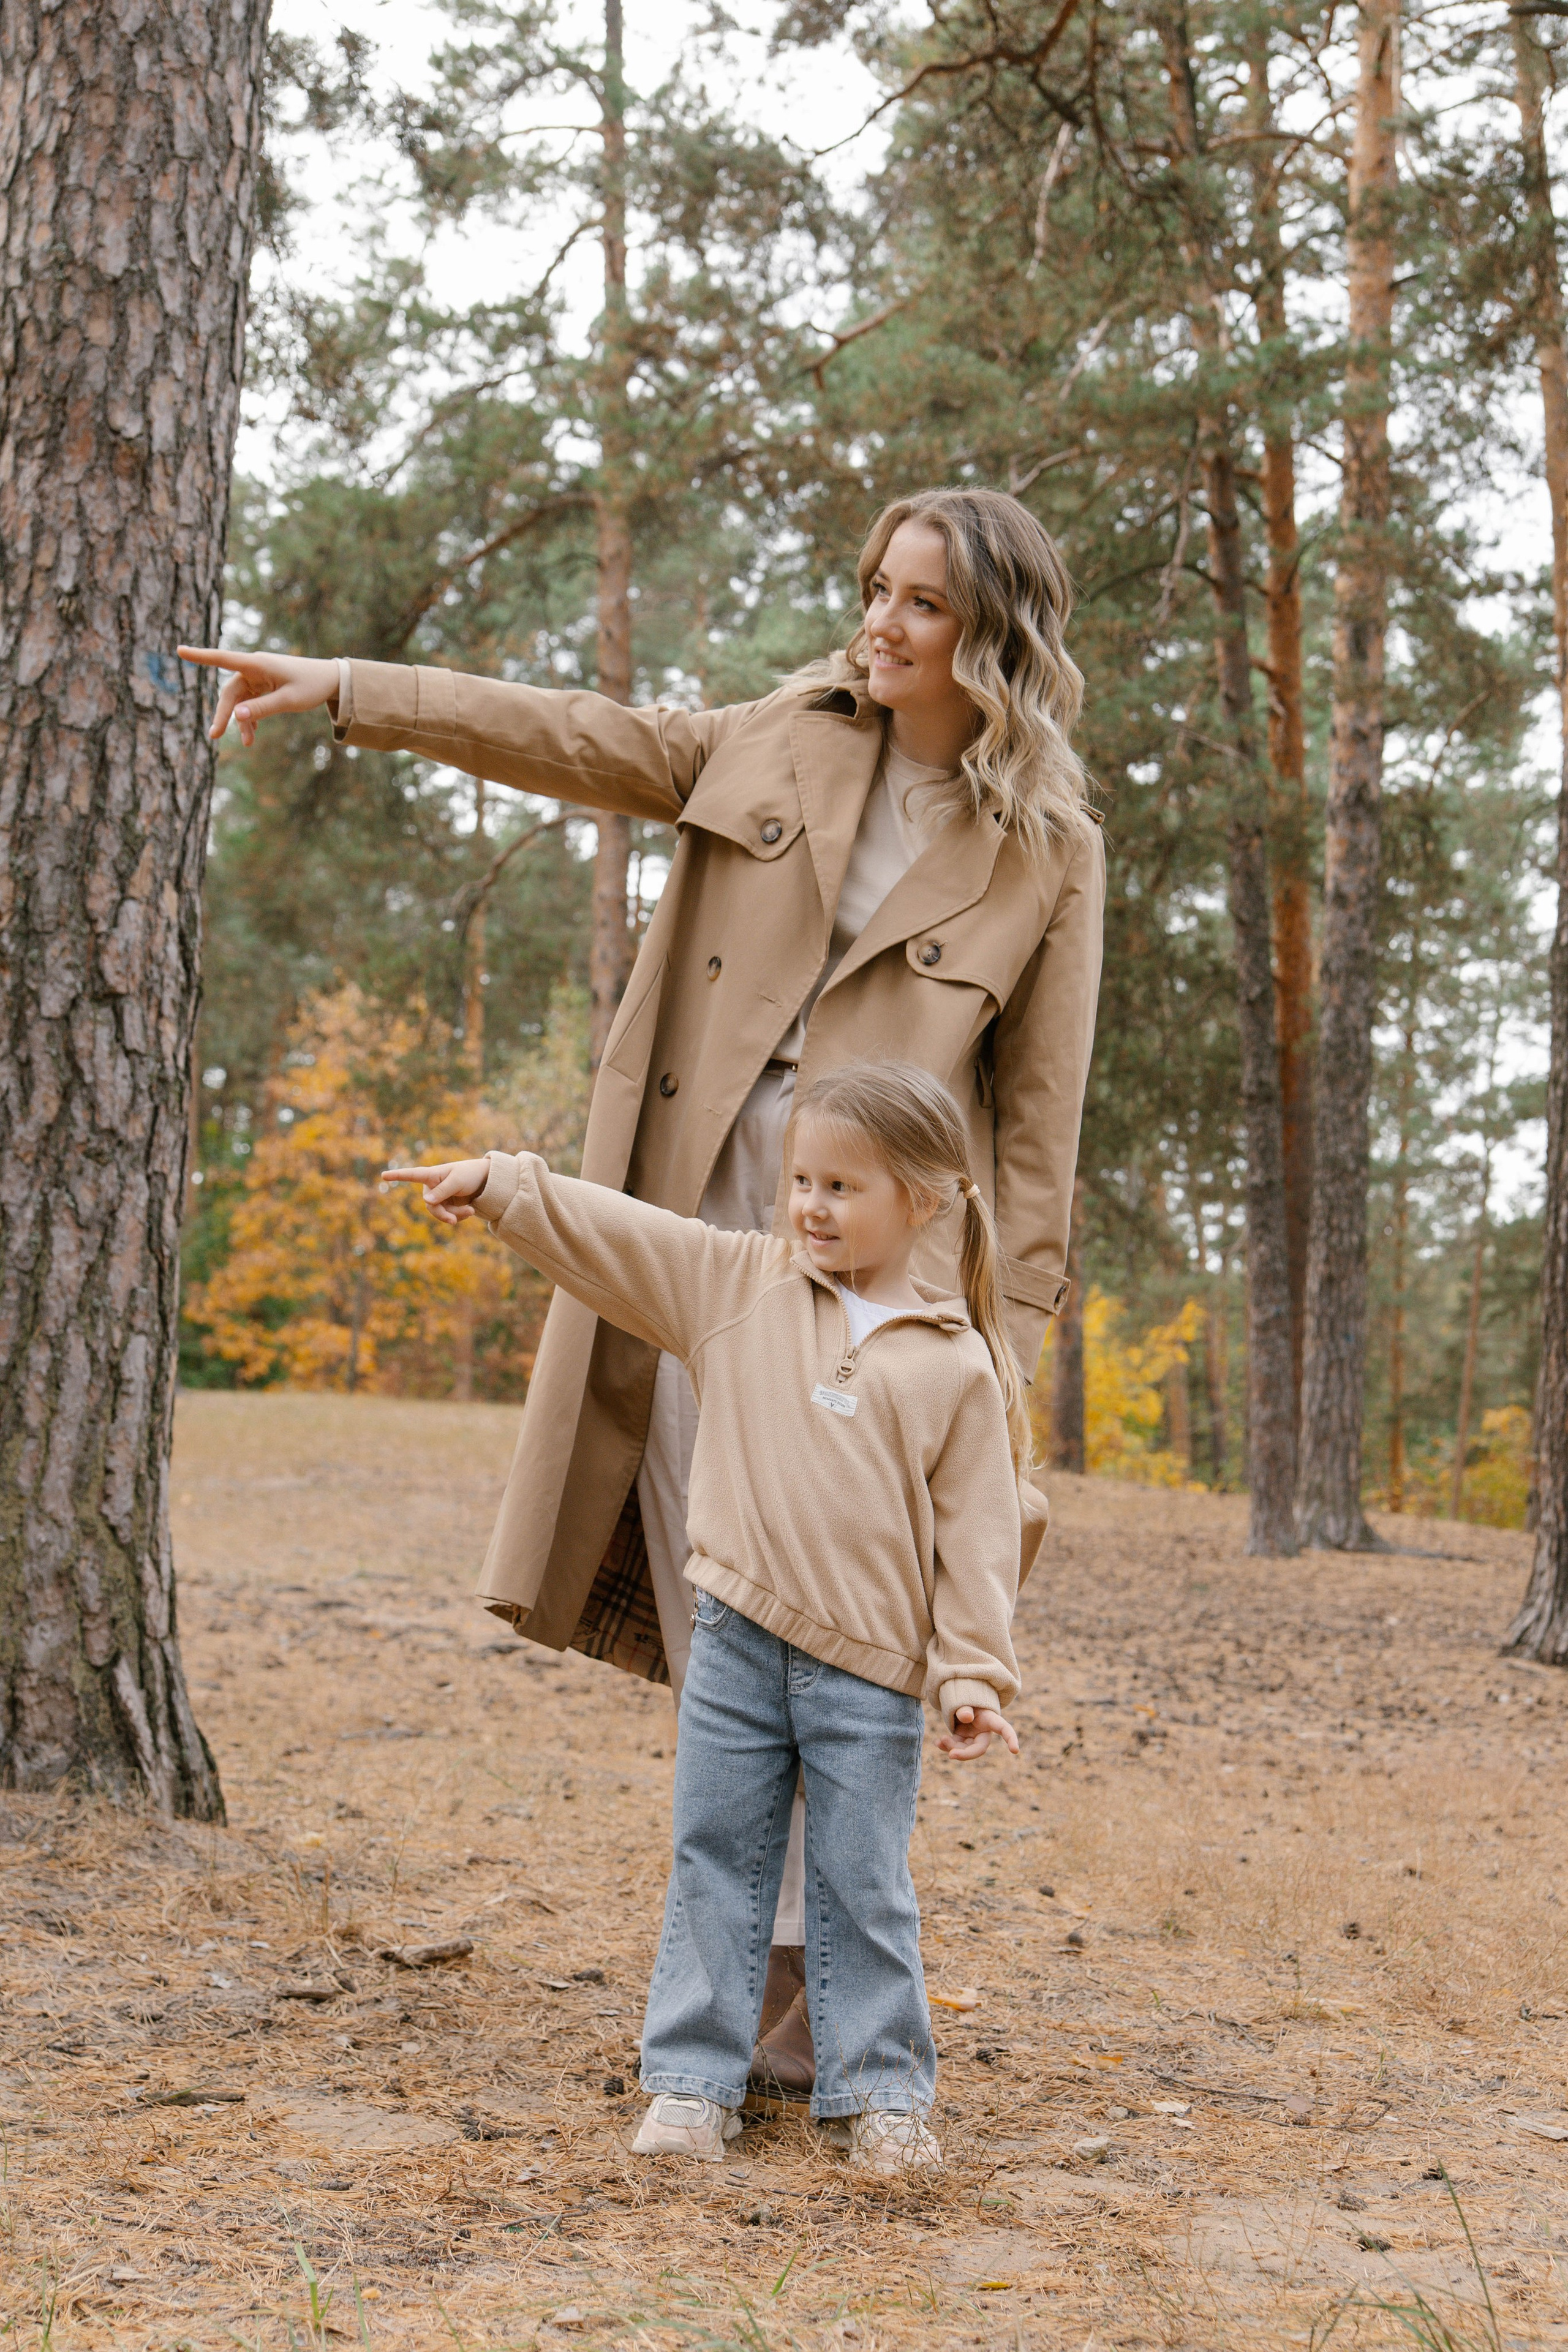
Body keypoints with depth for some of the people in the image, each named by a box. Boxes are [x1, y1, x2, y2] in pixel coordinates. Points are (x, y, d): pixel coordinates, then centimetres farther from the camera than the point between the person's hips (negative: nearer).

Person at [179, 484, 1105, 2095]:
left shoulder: (1047, 851, 1)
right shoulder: (779, 743, 10)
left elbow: (1039, 1110, 1)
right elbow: (574, 742, 8)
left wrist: (1007, 1326, -3)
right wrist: (343, 692, 0)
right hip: (693, 1233, 3)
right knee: (709, 1627, 4)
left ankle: (819, 1979, 4)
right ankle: (751, 1971, 15)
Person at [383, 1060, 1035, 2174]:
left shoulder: (956, 1362, -2)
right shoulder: (743, 1283, 5)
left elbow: (976, 1529, -1)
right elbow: (612, 1233, 4)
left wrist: (974, 1675, -5)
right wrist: (501, 1184, -6)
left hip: (870, 1668, -2)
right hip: (737, 1641, 3)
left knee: (862, 1886, 5)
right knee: (716, 1861, 8)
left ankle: (881, 2091, 18)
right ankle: (696, 2081, 17)